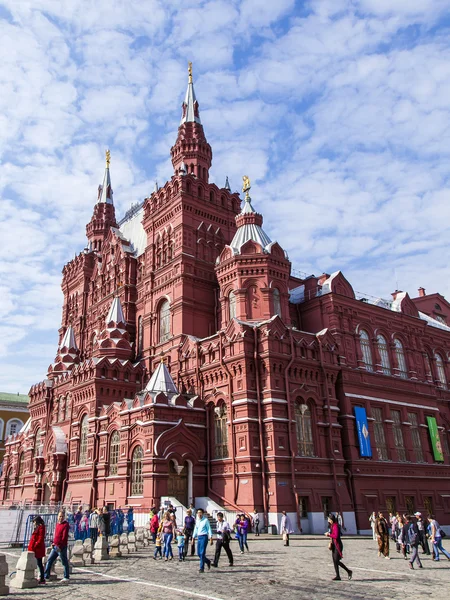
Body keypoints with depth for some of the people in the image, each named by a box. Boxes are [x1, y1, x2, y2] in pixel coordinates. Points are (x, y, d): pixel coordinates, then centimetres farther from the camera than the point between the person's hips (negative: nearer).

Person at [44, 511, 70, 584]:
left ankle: (66, 578, 11)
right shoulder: (57, 524, 13)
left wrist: (60, 546, -20)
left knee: (64, 562, 2)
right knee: (49, 560, 11)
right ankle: (45, 576, 20)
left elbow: (64, 537, -17)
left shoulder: (66, 525, -12)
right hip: (55, 547, 8)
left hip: (61, 547, -8)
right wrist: (53, 543, 9)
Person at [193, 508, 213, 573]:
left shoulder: (205, 520, -6)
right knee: (198, 553, 8)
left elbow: (209, 529, -5)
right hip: (198, 537, 7)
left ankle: (202, 568, -2)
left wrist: (211, 538, -10)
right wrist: (193, 538, 18)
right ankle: (208, 562, 30)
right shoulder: (197, 521, 13)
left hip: (204, 537, -7)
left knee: (202, 553, -9)